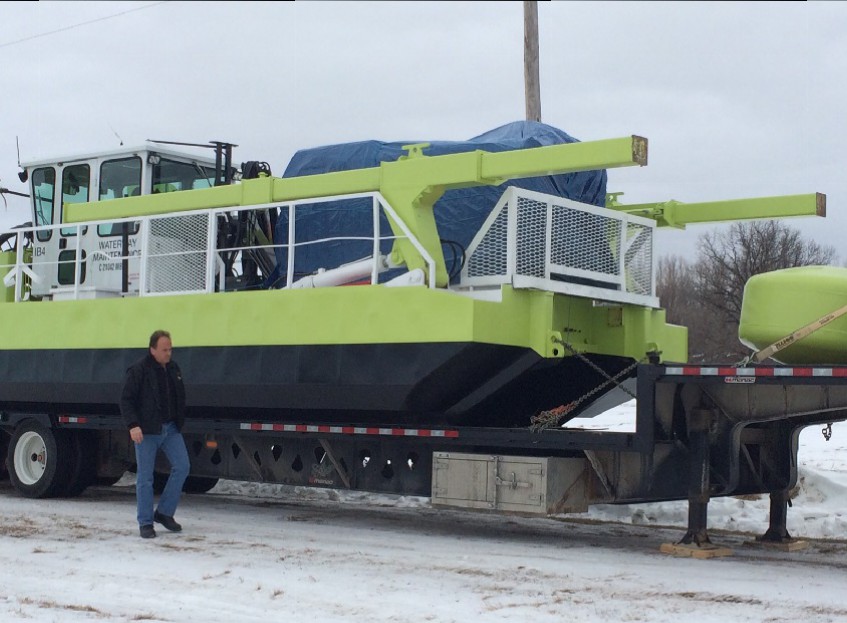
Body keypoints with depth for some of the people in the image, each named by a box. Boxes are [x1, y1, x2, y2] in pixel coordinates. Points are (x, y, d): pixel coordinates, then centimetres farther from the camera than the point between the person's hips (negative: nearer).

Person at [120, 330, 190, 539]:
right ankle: (145, 523, 9)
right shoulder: (139, 370, -10)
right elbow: (126, 400, -12)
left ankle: (164, 512, 11)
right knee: (145, 477, 0)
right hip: (146, 431, -5)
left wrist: (179, 422, 16)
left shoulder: (173, 368, 9)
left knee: (182, 467, -4)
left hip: (170, 429, 6)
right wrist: (133, 425, -22)